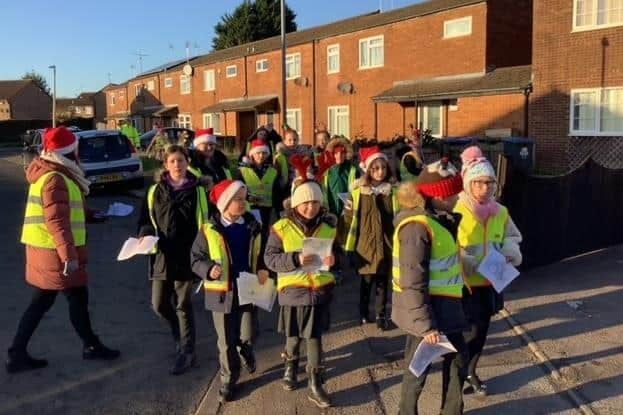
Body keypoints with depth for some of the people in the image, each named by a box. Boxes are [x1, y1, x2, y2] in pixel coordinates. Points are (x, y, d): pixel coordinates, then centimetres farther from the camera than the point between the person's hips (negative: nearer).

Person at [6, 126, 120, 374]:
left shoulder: (49, 174, 12)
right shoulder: (55, 179, -20)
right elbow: (57, 221, -27)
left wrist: (90, 215, 26)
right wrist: (69, 255, -30)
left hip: (45, 250, 10)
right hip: (57, 252, -10)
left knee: (41, 302, 15)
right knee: (78, 298, 6)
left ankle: (17, 354, 19)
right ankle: (92, 347, 23)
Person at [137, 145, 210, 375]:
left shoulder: (198, 191, -1)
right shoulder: (155, 191, 5)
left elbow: (206, 222, 0)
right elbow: (145, 220, 10)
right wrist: (146, 235, -11)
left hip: (186, 255, -3)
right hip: (162, 255, 3)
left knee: (183, 306, 4)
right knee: (159, 305, 8)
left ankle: (187, 352, 19)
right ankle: (180, 334, 37)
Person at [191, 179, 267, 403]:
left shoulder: (253, 226, -1)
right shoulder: (209, 230, -10)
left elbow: (262, 254, 10)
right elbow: (196, 259, -4)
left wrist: (263, 269, -8)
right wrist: (209, 270, -23)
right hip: (222, 292, -2)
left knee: (249, 334, 9)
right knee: (226, 340, 8)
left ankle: (245, 350, 46)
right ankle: (228, 380, 28)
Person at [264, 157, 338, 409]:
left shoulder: (329, 227, 1)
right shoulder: (282, 227, -9)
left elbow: (337, 254, 12)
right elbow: (270, 258, -11)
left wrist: (333, 259, -12)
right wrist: (295, 259, -26)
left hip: (320, 291, 1)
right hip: (293, 290, -1)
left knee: (315, 337, 6)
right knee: (293, 335, 16)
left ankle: (315, 385, 16)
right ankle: (291, 365, 45)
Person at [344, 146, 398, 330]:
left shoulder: (393, 189, 0)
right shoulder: (358, 190, -4)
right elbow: (350, 218, 1)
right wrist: (347, 212, -19)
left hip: (386, 244, 1)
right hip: (365, 243, -1)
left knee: (382, 281, 10)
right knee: (366, 280, 11)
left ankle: (381, 315, 25)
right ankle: (363, 312, 31)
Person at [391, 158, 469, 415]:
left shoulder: (436, 218, 6)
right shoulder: (417, 226, -24)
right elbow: (413, 284, -25)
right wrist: (425, 325, -24)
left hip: (443, 306, 10)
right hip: (425, 310, -10)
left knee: (458, 358, 21)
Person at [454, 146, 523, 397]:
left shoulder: (500, 212, 1)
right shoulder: (456, 212, -19)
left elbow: (512, 237, 15)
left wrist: (508, 252, -7)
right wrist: (474, 265, -27)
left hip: (491, 282, 6)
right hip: (464, 284, -6)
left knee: (482, 330, 16)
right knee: (474, 331, -1)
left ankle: (470, 372, 37)